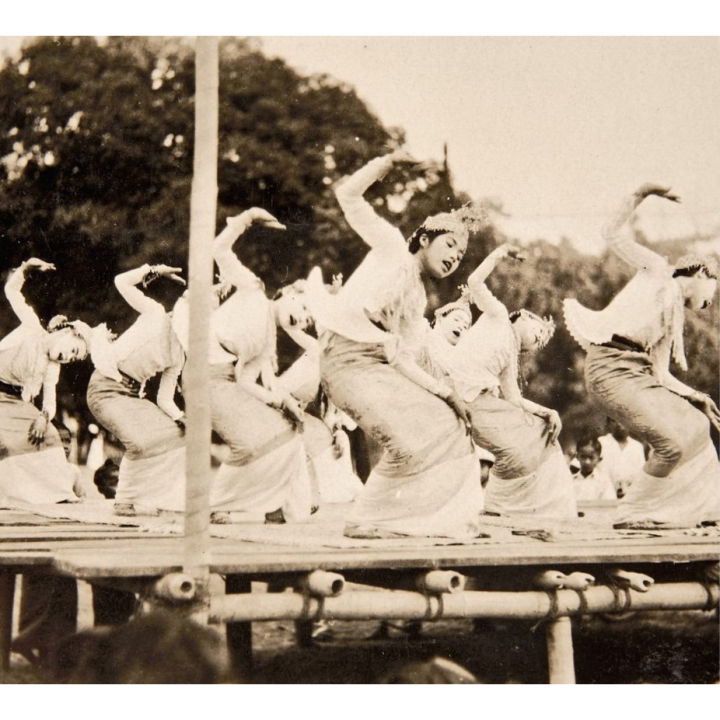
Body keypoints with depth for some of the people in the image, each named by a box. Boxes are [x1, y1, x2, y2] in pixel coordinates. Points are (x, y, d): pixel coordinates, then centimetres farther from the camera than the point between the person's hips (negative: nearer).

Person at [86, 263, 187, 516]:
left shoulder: (178, 358, 12)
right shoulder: (157, 315, -3)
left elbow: (164, 400, 7)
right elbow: (121, 282, -6)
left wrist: (182, 418, -10)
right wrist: (154, 271, 0)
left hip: (132, 394, 8)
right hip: (106, 388, -7)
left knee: (174, 435, -2)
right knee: (140, 440, -24)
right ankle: (123, 501, -7)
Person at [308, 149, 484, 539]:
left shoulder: (419, 302, 23)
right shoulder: (392, 248, 8)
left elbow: (403, 358, 13)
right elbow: (347, 195, 1)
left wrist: (446, 393, 2)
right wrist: (391, 159, -2)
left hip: (382, 367, 8)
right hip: (348, 358, -8)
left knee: (445, 425, 3)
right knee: (411, 439, -19)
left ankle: (439, 517, 11)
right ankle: (364, 519, -6)